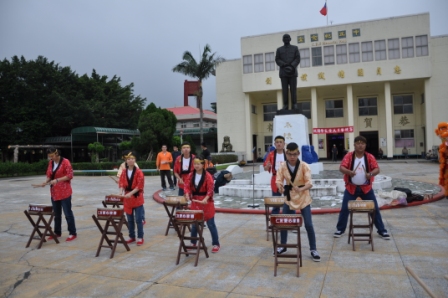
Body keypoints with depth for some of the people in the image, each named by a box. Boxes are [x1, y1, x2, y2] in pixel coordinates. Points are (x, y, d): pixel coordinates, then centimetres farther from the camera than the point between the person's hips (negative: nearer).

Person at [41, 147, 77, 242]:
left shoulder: (65, 162, -11)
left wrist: (57, 180, -22)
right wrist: (46, 181, -4)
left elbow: (70, 175, -15)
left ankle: (72, 233, 7)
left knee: (68, 213, -1)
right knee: (56, 213, 15)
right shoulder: (51, 163, 9)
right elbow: (49, 175, 16)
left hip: (64, 192, -7)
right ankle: (57, 232, 28)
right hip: (54, 192, 7)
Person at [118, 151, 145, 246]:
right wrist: (121, 191, -13)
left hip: (137, 198, -5)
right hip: (127, 199, 5)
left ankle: (140, 237, 9)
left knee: (138, 219, 0)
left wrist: (131, 193, -21)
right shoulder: (124, 172, 5)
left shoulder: (139, 172, -9)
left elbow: (140, 185, -14)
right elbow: (121, 183, 7)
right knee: (130, 219, 13)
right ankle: (131, 236, 25)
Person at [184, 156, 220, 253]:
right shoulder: (190, 175, 2)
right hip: (195, 202, 5)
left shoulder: (208, 176, -13)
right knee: (194, 223, 15)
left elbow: (210, 189, -18)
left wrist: (206, 199, -32)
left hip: (206, 202, -4)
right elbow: (187, 186, -2)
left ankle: (216, 244, 12)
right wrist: (187, 194, -22)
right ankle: (193, 242, 29)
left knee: (210, 224, 2)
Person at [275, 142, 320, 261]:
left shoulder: (304, 166, -16)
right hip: (289, 198, 3)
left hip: (303, 198, -3)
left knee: (308, 225, -3)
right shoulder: (283, 166, -7)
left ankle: (313, 249, 14)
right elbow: (279, 180, -9)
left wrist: (301, 189, -42)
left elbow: (309, 183, -22)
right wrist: (280, 187, -32)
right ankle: (283, 246, 27)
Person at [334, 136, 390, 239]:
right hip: (351, 188, -1)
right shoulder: (349, 156, -6)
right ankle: (340, 229, 17)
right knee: (344, 209, 1)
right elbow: (341, 168, -15)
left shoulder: (369, 157, -4)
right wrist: (349, 171, -36)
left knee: (375, 209, 6)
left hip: (366, 188, 1)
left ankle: (381, 230, 22)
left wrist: (371, 174, -32)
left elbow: (377, 169, -10)